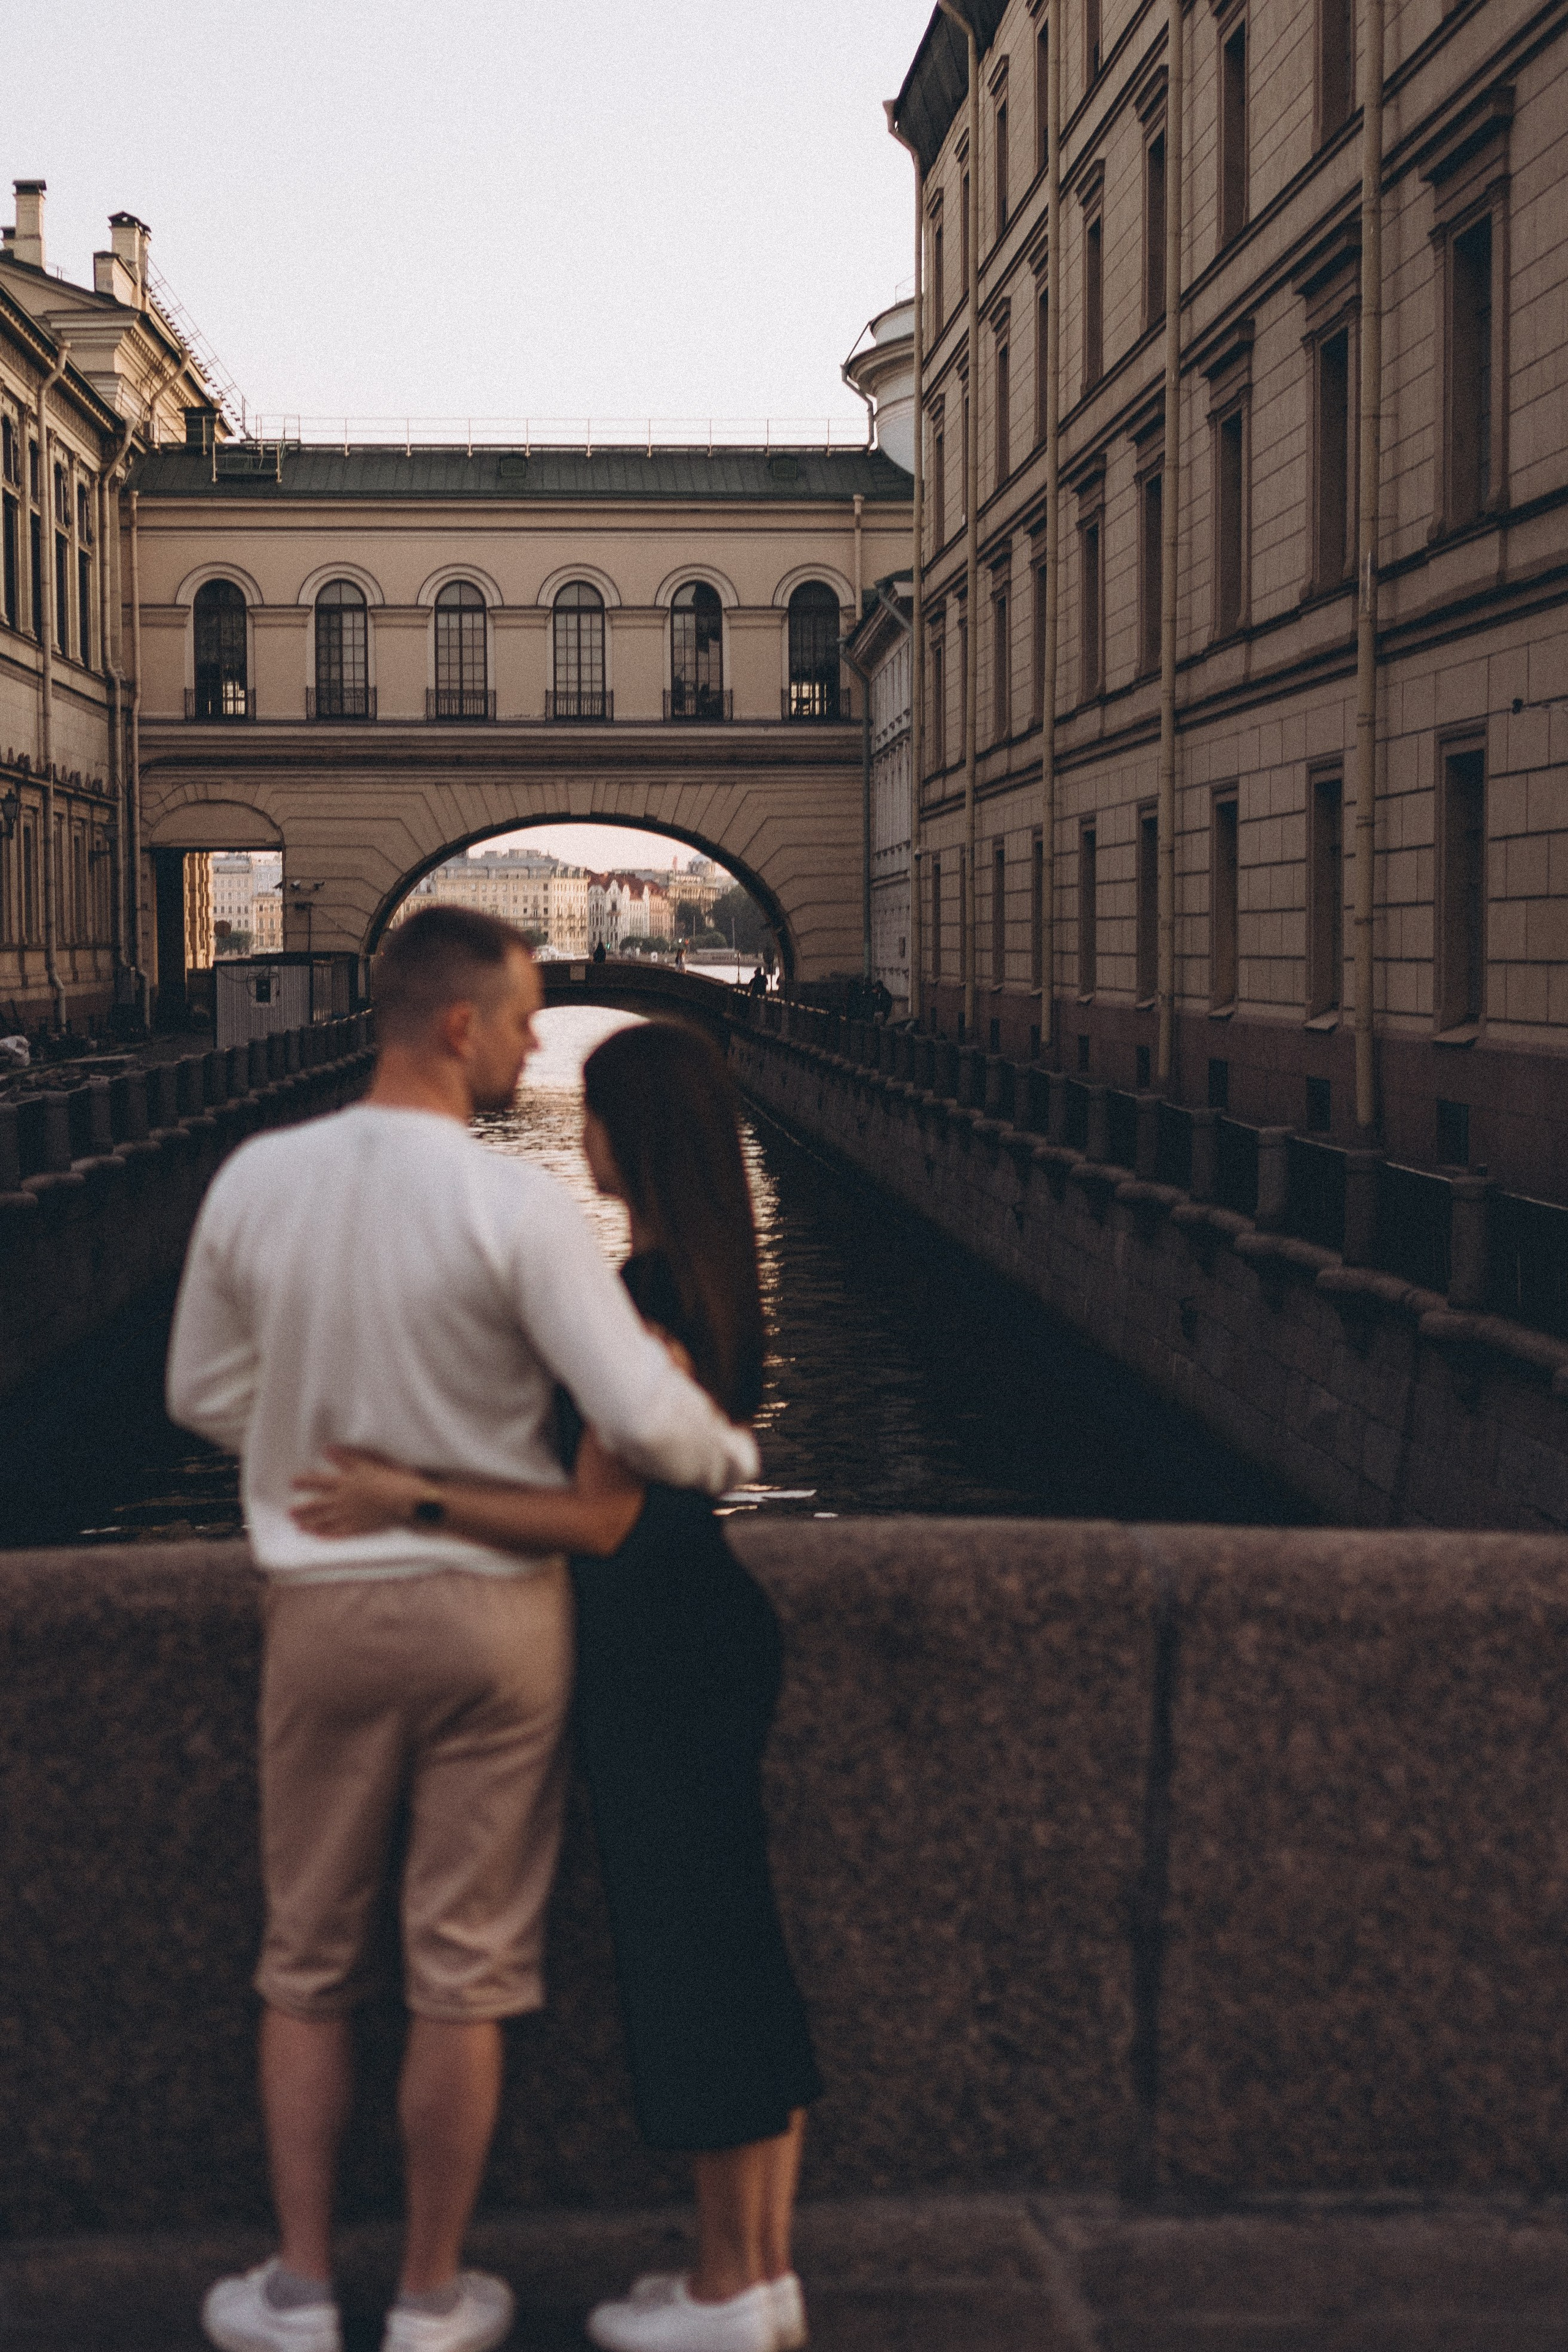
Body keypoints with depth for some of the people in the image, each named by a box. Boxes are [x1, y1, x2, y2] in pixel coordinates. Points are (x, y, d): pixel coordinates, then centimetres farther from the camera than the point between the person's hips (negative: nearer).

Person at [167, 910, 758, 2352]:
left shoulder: (255, 1182, -5)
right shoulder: (514, 1207, -17)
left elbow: (206, 1396, 7)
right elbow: (643, 1418, -18)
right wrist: (735, 1455, 3)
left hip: (323, 1608, 3)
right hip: (493, 1607, -3)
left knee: (309, 1960, 17)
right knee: (465, 1971, 10)